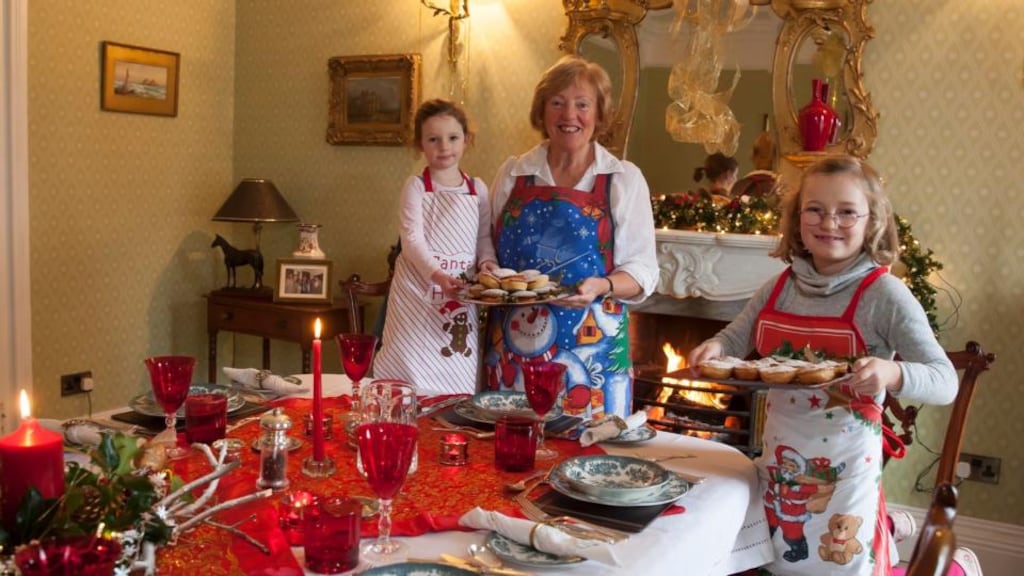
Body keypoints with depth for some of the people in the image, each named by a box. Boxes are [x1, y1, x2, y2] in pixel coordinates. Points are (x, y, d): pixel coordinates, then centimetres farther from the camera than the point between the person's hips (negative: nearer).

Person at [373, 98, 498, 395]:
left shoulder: (478, 189, 7)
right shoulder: (416, 186, -4)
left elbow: (484, 236, 13)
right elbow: (412, 239, -13)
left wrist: (487, 260, -9)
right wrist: (437, 274, -28)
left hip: (461, 291, 3)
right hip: (419, 288, -3)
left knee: (458, 377, 5)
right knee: (413, 370, -2)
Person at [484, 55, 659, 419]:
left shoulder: (624, 180, 1)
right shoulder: (512, 174, 8)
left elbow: (642, 270, 0)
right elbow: (491, 250, 16)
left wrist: (602, 286, -19)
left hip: (591, 348, -2)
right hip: (513, 345, 2)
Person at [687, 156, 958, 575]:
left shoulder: (883, 294, -14)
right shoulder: (779, 288, 0)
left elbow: (945, 382, -15)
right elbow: (735, 339, 11)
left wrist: (892, 374, -34)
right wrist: (714, 348, -11)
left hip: (843, 466, -5)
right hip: (780, 461, 5)